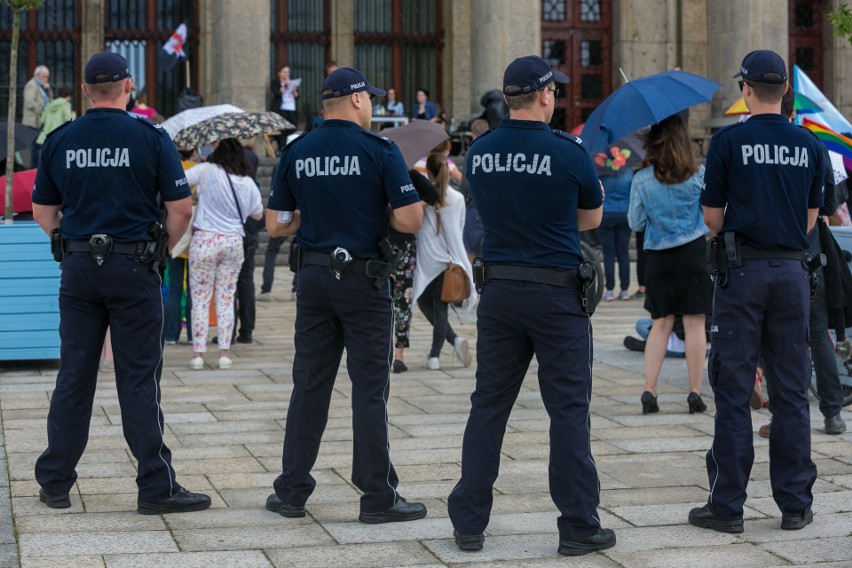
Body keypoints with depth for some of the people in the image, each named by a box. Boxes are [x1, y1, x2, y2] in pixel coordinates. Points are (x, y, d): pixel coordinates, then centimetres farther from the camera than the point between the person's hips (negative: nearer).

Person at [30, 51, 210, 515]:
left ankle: (54, 482, 16)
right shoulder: (150, 138, -6)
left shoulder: (60, 140, 5)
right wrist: (161, 249, 8)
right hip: (133, 267, -3)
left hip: (78, 267, 3)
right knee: (139, 379, 0)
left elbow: (43, 212, 10)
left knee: (74, 376, 10)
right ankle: (156, 486, 1)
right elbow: (181, 208, -7)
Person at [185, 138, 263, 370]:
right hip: (234, 242, 3)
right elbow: (258, 214, 16)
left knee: (200, 299, 3)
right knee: (226, 299, 10)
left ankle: (198, 353, 3)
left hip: (205, 240, -3)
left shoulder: (207, 171, -8)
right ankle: (224, 353, 8)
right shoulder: (249, 183, 4)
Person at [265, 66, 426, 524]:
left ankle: (291, 491, 14)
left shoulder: (296, 153, 5)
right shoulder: (379, 150, -8)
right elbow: (411, 220, -14)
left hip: (313, 276, 4)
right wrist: (377, 213, 6)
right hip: (364, 279, -4)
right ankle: (377, 497, 4)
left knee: (309, 386, 10)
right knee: (369, 388, 1)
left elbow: (275, 225, 6)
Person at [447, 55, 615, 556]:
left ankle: (469, 523, 13)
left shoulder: (479, 153, 2)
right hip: (556, 294, -4)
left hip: (499, 289, 4)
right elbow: (593, 218, 4)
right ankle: (579, 527, 8)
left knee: (489, 406, 10)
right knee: (568, 411, 3)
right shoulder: (568, 153, -10)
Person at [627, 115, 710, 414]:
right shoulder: (698, 176, -4)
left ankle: (649, 391, 1)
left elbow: (635, 223, 3)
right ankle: (695, 393, 4)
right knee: (695, 323, 2)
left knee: (661, 323, 9)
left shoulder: (642, 180, -5)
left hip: (659, 258, 1)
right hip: (694, 252, -1)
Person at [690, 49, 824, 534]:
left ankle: (728, 506, 2)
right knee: (791, 392, 7)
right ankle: (795, 504, 11)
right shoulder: (808, 145, 6)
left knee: (734, 390, 1)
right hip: (792, 271, 3)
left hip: (743, 273, -3)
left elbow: (712, 217, 0)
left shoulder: (729, 141, -5)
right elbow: (811, 217, 12)